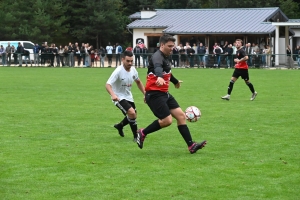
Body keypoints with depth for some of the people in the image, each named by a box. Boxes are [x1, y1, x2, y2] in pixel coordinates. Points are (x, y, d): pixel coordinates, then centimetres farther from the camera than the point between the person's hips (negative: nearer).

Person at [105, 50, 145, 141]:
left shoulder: (133, 70, -5)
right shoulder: (118, 71, -25)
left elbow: (138, 82, 15)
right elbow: (108, 84, -32)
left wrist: (145, 93, 8)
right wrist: (113, 95, -49)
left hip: (128, 97, 8)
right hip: (119, 97, -8)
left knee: (133, 116, 18)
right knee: (132, 113, -25)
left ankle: (120, 126, 48)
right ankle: (136, 136, -11)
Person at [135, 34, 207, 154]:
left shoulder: (165, 58, 15)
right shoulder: (157, 56, -16)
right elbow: (157, 67, -41)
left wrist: (175, 81, 56)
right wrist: (160, 77, -64)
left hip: (164, 93, 10)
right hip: (155, 94, -10)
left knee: (181, 115, 1)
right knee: (166, 120, -14)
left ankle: (191, 145, 1)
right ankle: (143, 133, 6)